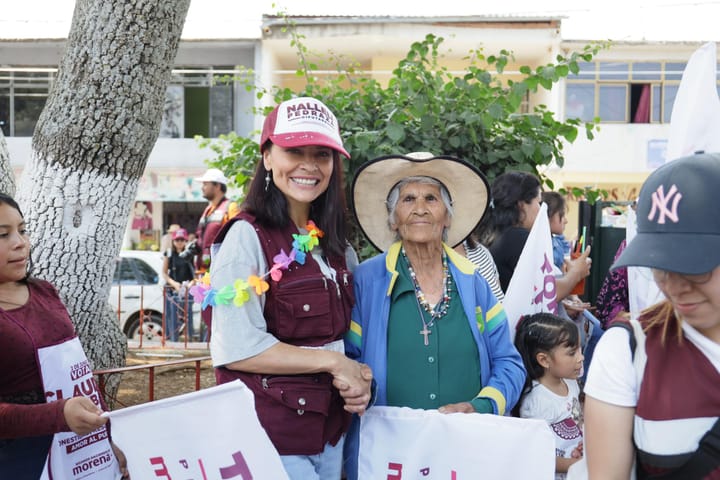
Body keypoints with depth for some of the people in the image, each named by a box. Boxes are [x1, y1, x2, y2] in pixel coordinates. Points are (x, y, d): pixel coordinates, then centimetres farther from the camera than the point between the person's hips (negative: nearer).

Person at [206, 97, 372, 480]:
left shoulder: (335, 245, 9)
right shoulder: (247, 236, -13)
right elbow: (236, 348, -20)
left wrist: (359, 382, -3)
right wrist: (332, 362, -15)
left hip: (330, 429, 7)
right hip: (270, 434, -7)